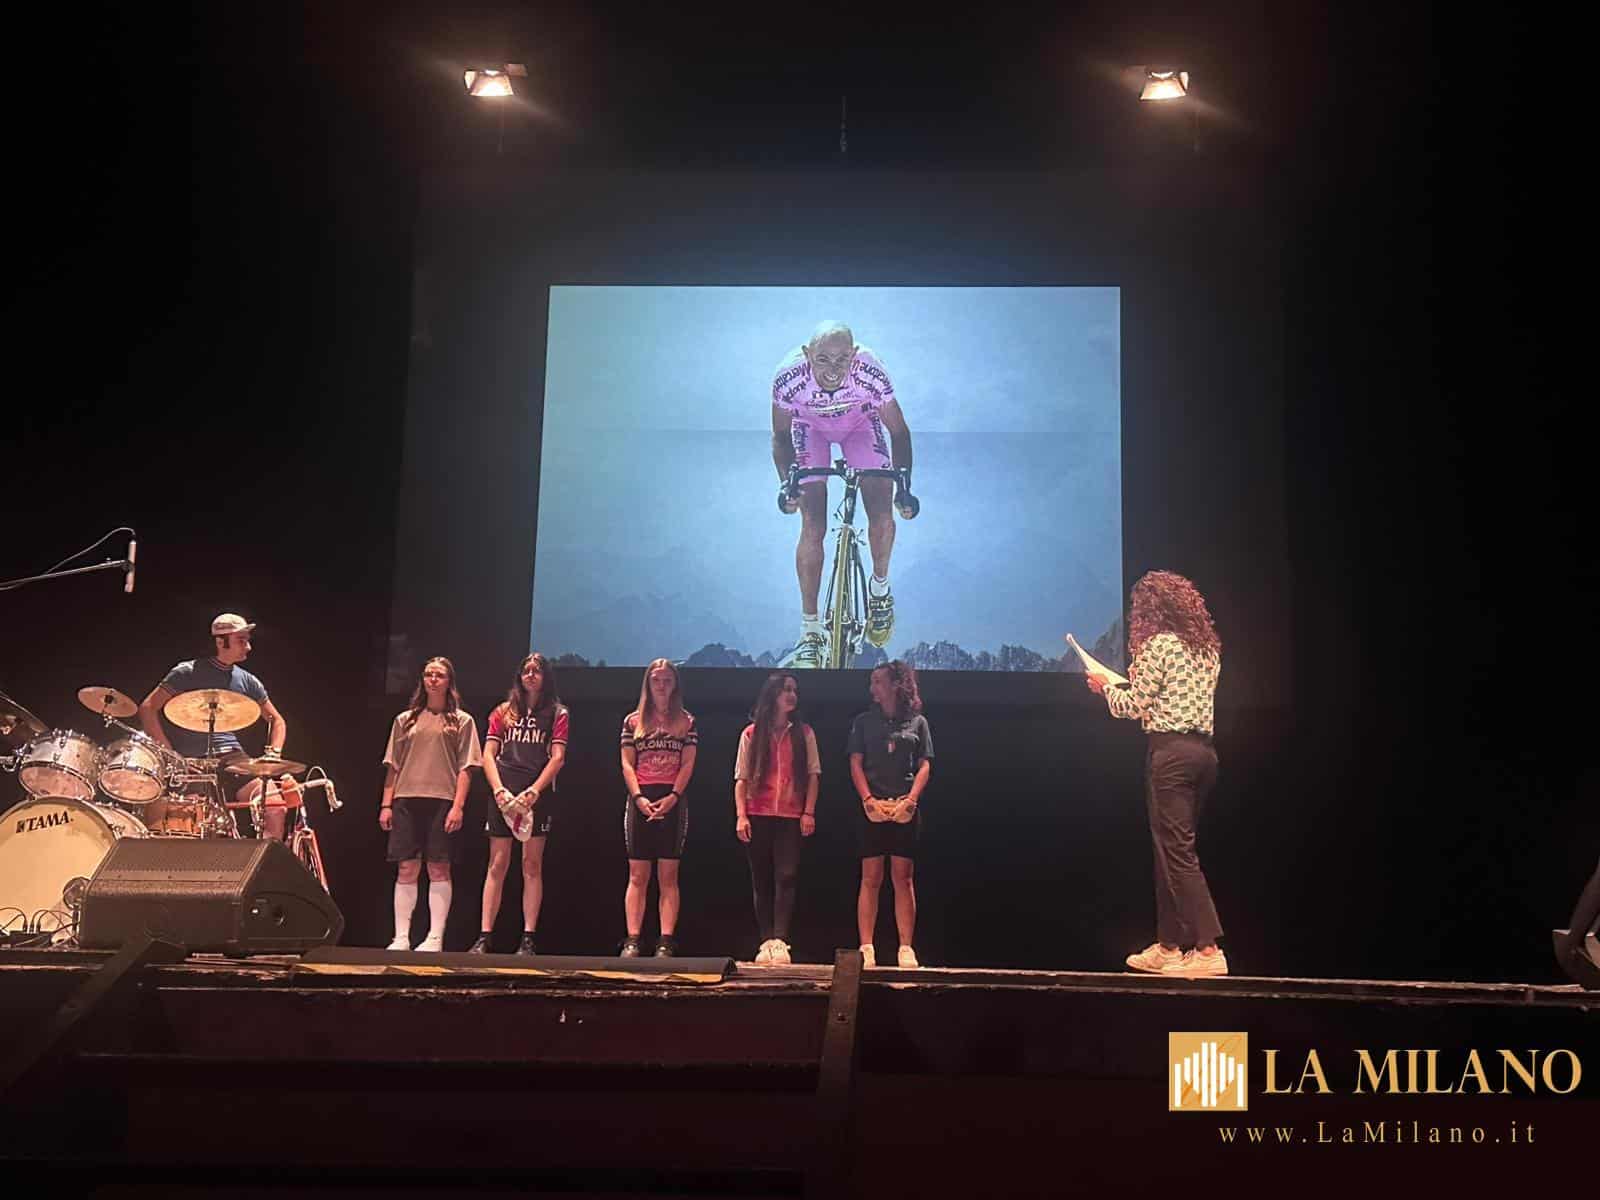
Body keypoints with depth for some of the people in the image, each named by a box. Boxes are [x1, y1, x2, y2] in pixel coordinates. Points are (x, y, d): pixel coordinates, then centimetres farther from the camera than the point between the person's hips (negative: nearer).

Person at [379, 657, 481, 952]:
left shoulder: (461, 721, 8)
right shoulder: (405, 720, 16)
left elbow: (465, 768, 1)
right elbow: (393, 766, 14)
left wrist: (458, 806, -10)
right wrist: (386, 804, 5)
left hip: (442, 801, -2)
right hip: (406, 800, 3)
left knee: (438, 869, -4)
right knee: (406, 869, 1)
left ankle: (435, 938, -1)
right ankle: (401, 938, 4)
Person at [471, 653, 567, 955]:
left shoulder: (557, 714, 9)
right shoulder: (504, 712, 16)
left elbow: (557, 757, -1)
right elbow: (488, 754, 8)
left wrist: (534, 791, -14)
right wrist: (498, 789, -9)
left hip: (537, 795, -2)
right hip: (504, 795, 2)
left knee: (532, 865, -3)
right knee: (497, 865, -2)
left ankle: (528, 939, -3)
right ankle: (485, 937, -3)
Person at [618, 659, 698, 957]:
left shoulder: (687, 721, 9)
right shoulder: (633, 721, 11)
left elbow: (687, 764, 1)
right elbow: (627, 764, 5)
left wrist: (672, 797, -12)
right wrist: (639, 798, -10)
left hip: (672, 801, -1)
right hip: (640, 801, 1)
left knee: (668, 876, -2)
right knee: (637, 876, -1)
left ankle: (666, 943, -5)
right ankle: (632, 941, -4)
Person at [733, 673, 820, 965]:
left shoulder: (803, 733, 9)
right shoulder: (751, 734, 8)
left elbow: (813, 774, 6)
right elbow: (741, 778, 6)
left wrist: (809, 812, -3)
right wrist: (740, 815, -4)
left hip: (791, 817, -1)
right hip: (758, 816, 1)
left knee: (786, 877, -13)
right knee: (762, 881, 3)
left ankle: (780, 942, -19)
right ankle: (766, 941, 7)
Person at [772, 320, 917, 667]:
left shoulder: (871, 374, -37)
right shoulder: (789, 377, -36)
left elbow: (898, 431, -21)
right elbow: (781, 436, -18)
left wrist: (904, 487, -29)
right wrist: (786, 482, -31)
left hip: (861, 424, 0)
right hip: (810, 427, 0)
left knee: (882, 517, -14)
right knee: (812, 528, -12)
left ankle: (880, 589, 17)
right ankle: (810, 633, -3)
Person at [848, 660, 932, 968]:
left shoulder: (917, 722, 9)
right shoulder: (863, 722, 10)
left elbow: (924, 766, 5)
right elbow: (856, 764, 4)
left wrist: (911, 799, -10)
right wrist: (868, 799, -10)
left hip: (905, 808, 0)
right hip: (873, 807, 0)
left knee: (903, 878, 1)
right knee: (871, 878, -2)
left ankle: (906, 949, 2)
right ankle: (866, 949, -2)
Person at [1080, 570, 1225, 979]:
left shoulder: (1158, 644, -9)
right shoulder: (1207, 647, 15)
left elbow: (1134, 706, -8)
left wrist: (1106, 685, 10)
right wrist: (1139, 682, 26)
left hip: (1170, 750, -8)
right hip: (1204, 750, 8)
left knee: (1177, 851, -8)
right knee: (1173, 849, 14)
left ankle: (1208, 950, -14)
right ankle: (1168, 945, 19)